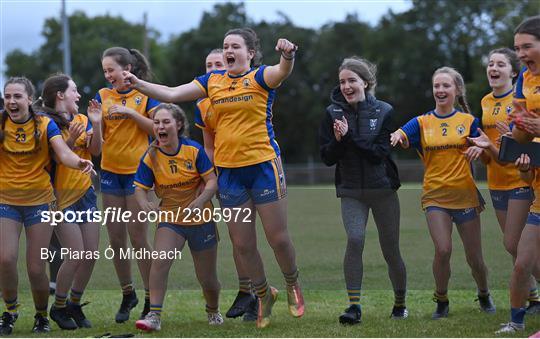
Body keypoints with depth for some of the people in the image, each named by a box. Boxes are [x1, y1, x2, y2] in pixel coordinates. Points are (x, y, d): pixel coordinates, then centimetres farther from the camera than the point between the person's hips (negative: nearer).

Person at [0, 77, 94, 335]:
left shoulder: (45, 124, -4)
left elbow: (63, 153, -18)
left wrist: (79, 162, -38)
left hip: (39, 202, -1)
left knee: (36, 268, -1)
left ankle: (41, 316, 24)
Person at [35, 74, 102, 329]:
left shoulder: (81, 120, 9)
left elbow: (95, 150, -1)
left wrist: (96, 124, -13)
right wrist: (70, 141, -26)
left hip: (85, 193, 7)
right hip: (61, 198, -6)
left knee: (91, 254, 3)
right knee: (76, 255, -11)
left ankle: (74, 304, 20)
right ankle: (59, 307, 7)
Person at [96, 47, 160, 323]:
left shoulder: (145, 94, -3)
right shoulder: (103, 96, 6)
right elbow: (97, 139, 4)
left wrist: (130, 112, -17)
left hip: (137, 171, -4)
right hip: (110, 172, 4)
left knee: (138, 238, -5)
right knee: (116, 239, 6)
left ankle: (151, 300, 4)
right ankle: (127, 294, 21)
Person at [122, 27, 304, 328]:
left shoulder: (259, 76, -5)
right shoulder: (212, 81, 8)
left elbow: (282, 72, -27)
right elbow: (172, 94, 6)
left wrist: (288, 56, -50)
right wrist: (138, 84, -8)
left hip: (263, 165, -4)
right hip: (228, 170, 4)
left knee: (278, 236, -1)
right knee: (243, 243, 6)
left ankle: (293, 286, 25)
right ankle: (264, 294, 28)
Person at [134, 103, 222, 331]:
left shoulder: (194, 150, -13)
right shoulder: (151, 157, -9)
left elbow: (212, 181, -12)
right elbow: (140, 188, -6)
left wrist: (199, 201, -30)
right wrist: (145, 205, -29)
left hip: (201, 219, -1)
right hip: (170, 218, 1)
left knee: (207, 279, 8)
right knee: (160, 260, -27)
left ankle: (213, 311, 40)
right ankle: (154, 316, -23)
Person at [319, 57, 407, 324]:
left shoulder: (384, 111, -5)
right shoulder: (333, 113, 0)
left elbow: (380, 153, -14)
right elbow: (327, 158, -1)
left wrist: (350, 137, -21)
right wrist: (338, 140, -20)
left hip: (383, 190, 0)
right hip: (351, 192, 0)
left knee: (391, 250, 6)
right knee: (355, 239, -22)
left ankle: (400, 303, 27)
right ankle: (354, 305, -19)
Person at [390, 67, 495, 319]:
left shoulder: (468, 121, 5)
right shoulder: (422, 123, 5)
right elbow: (401, 137, -12)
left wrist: (480, 149, -18)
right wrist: (396, 137, -36)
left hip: (465, 194, 0)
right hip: (435, 196, 0)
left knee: (474, 258, 4)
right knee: (443, 250, -18)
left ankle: (484, 296, 33)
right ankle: (442, 302, 3)